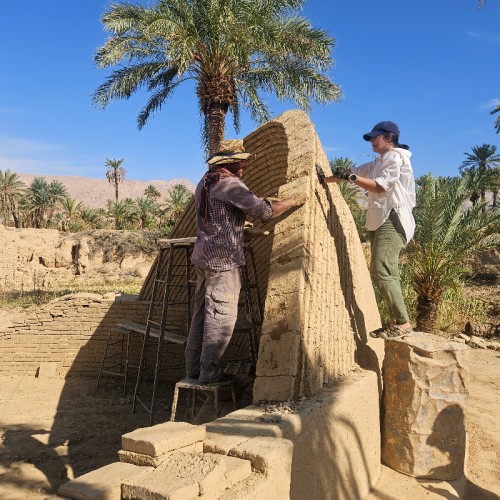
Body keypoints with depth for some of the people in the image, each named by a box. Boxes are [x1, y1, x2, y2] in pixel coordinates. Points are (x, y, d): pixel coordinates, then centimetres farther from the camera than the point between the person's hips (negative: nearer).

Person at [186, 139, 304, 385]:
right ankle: (210, 373, 5)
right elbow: (263, 211, -18)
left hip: (203, 254, 10)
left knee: (202, 313, 14)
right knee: (221, 315, -2)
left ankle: (193, 367, 22)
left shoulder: (204, 182, 15)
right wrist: (291, 202, -4)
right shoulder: (230, 183, -14)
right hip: (223, 258, -10)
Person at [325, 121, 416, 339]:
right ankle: (396, 321, 10)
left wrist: (351, 177, -18)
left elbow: (380, 186, -16)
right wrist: (325, 179, 10)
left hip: (392, 220, -10)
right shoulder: (377, 162, 23)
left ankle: (403, 322, -16)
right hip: (379, 221, 10)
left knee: (381, 271, -19)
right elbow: (353, 173, 19)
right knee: (384, 272, 6)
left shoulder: (396, 157, -5)